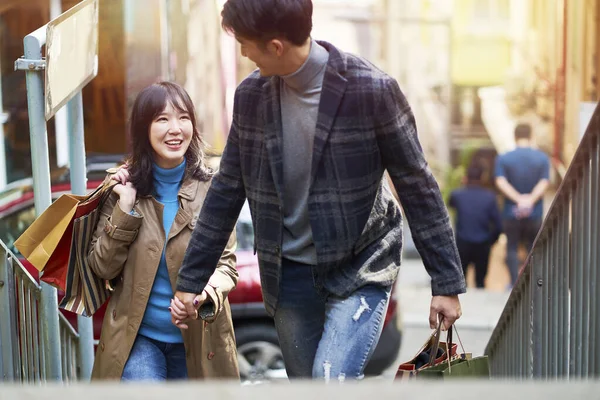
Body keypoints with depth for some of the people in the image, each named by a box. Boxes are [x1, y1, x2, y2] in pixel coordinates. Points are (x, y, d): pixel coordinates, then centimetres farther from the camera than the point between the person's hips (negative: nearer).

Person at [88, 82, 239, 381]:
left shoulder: (210, 189, -9)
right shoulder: (125, 188, -5)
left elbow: (226, 265, -9)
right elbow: (102, 267, -5)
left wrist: (204, 293, -31)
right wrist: (125, 208, -16)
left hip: (197, 337, 1)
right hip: (137, 336, 0)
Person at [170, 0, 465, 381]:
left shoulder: (372, 90, -17)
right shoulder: (251, 95, -3)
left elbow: (418, 187, -10)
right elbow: (227, 192, 6)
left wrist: (447, 282, -9)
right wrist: (190, 281, 8)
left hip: (361, 266, -4)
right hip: (289, 273, 5)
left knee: (332, 380, -22)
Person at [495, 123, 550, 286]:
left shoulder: (503, 158, -3)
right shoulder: (542, 158, -1)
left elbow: (501, 182, -14)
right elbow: (543, 183, -12)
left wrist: (518, 199, -18)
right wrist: (531, 200, -20)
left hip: (511, 212, -1)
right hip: (535, 213, 1)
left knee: (512, 248, 10)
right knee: (533, 248, 14)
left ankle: (514, 284, 5)